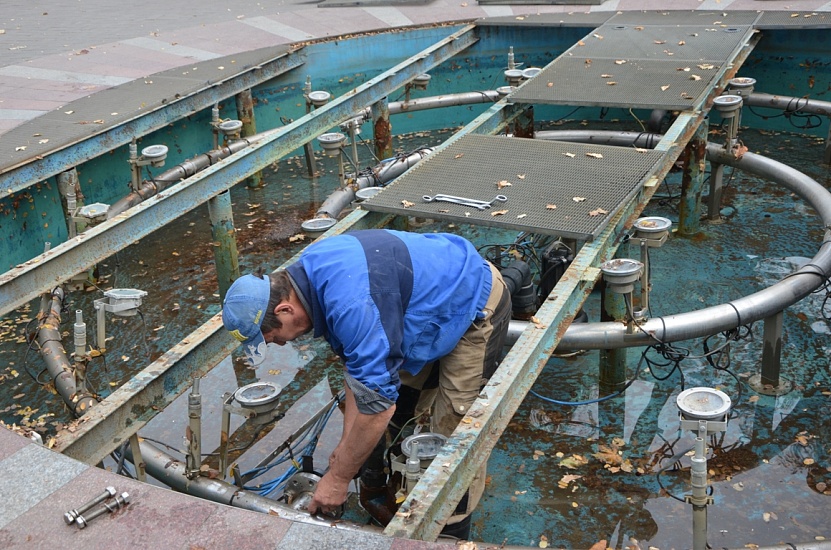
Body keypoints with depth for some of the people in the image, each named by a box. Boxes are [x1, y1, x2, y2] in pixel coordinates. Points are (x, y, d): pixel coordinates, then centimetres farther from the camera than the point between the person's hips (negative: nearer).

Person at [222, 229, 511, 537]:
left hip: (475, 307, -9)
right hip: (436, 295, 9)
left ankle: (454, 524, 14)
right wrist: (347, 441, -1)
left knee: (455, 431, -4)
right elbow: (358, 362, 1)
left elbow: (377, 405, -32)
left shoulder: (351, 303, -38)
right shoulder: (311, 271, -8)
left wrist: (338, 479, -19)